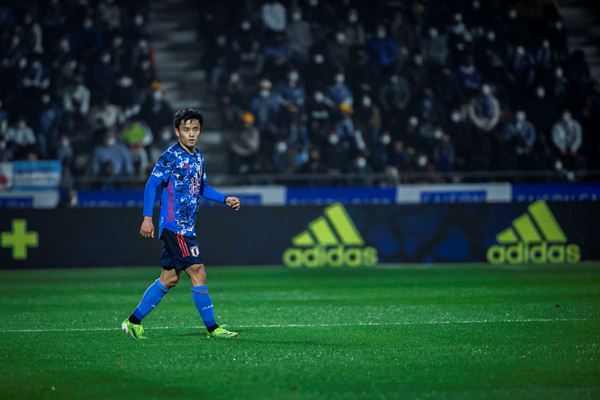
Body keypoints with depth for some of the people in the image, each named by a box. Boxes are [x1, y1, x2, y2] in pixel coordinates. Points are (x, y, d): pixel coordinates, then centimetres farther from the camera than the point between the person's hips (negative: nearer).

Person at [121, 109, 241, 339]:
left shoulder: (198, 157, 14)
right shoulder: (170, 156, -10)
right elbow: (152, 185, -12)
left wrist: (225, 199, 14)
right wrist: (148, 217, -19)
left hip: (187, 227, 9)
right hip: (174, 226, -9)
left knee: (170, 278, 10)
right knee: (198, 273, -10)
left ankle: (134, 322, 17)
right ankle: (212, 328, -5)